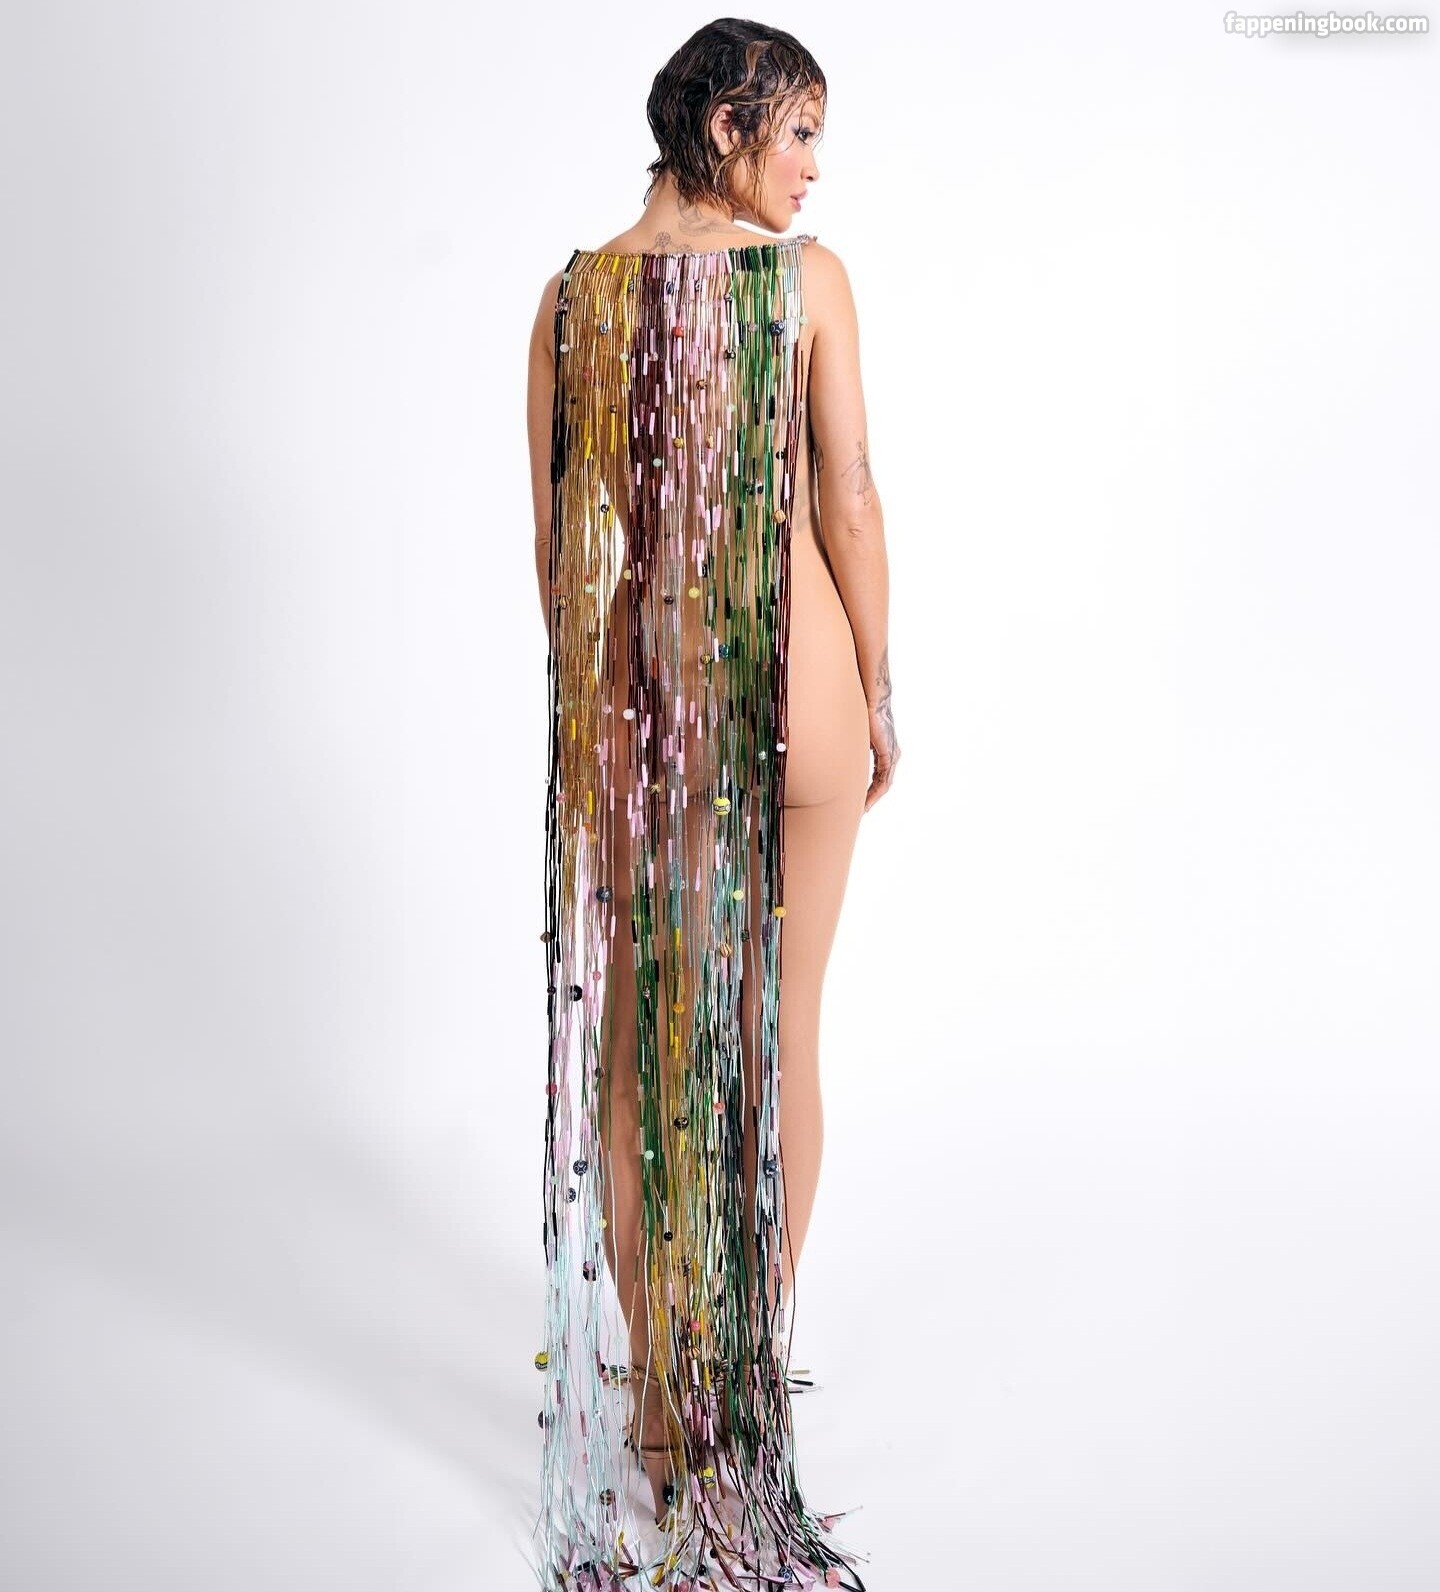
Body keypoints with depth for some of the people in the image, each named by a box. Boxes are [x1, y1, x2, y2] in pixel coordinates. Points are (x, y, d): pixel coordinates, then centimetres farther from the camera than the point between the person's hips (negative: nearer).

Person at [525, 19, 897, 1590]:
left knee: (633, 1044, 11)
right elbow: (848, 505, -7)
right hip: (790, 670, -2)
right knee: (779, 1035, 12)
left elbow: (555, 533, 4)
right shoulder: (808, 276, -6)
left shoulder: (572, 295, 2)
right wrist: (876, 692, 3)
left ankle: (661, 1391, 20)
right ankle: (758, 1369, 25)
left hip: (625, 681, 2)